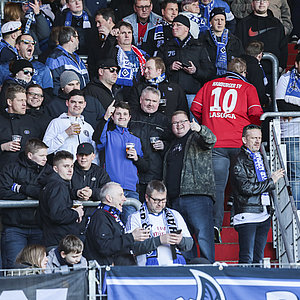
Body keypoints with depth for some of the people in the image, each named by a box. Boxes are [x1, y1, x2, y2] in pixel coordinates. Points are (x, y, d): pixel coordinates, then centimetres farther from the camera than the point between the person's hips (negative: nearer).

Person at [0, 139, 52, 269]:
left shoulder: (48, 171, 10)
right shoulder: (11, 169, 3)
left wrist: (22, 188, -10)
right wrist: (28, 196, -9)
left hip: (38, 228, 2)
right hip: (15, 228, -2)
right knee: (13, 267, -8)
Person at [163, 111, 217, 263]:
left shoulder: (196, 138, 5)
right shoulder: (172, 145, 25)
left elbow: (211, 140, -19)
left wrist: (200, 129, -40)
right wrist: (165, 197, 21)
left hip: (198, 195, -7)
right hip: (176, 200, 7)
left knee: (203, 236, -13)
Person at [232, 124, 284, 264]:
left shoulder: (261, 159, 18)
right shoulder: (240, 161, -5)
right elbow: (247, 188, -15)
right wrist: (271, 181, -10)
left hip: (264, 214, 7)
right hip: (247, 215, -7)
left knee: (259, 259, 7)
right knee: (247, 259, -11)